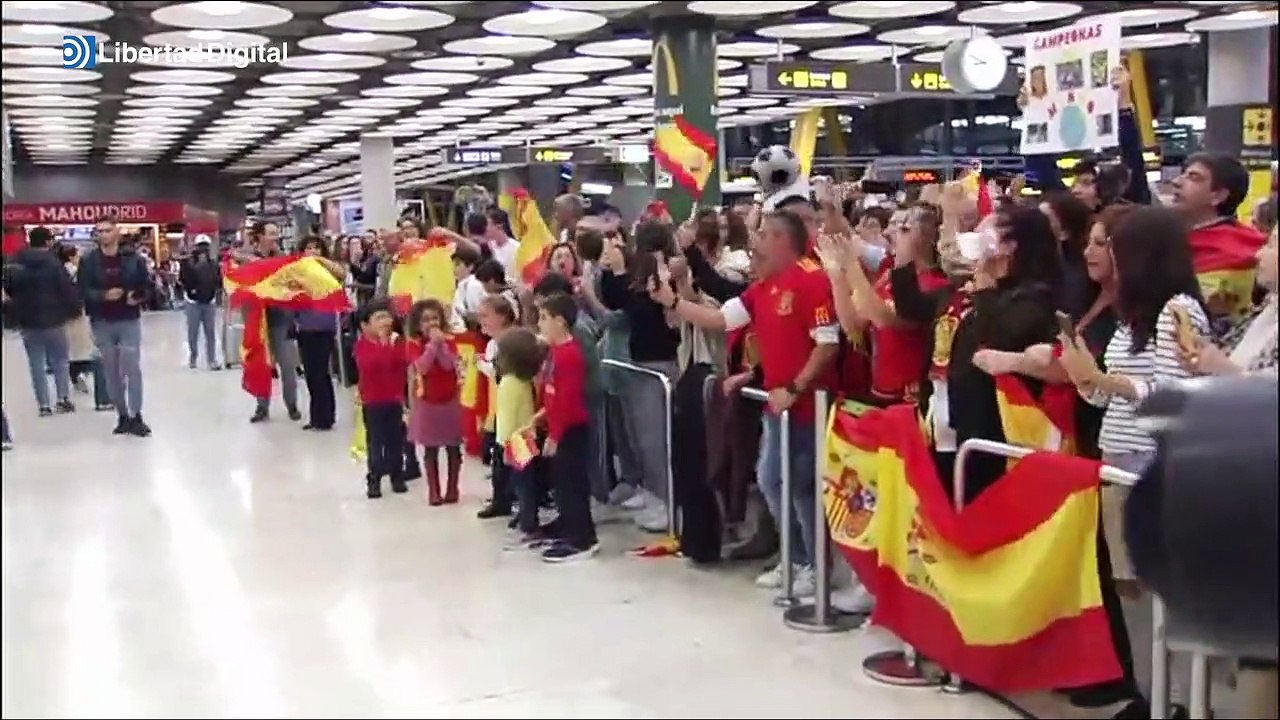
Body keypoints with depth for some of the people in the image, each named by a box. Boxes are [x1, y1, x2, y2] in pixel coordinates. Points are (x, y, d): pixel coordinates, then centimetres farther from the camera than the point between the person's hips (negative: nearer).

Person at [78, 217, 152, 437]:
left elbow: (146, 284, 6)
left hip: (129, 321, -1)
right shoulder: (88, 261, -1)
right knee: (112, 372, 7)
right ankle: (122, 417, 16)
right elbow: (83, 291, -5)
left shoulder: (132, 257, 0)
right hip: (102, 323, 1)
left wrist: (138, 297, -13)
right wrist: (104, 295, -22)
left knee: (132, 368, -6)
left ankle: (136, 417, 0)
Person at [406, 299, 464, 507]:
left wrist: (441, 343, -22)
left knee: (453, 447, 5)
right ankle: (433, 490, 13)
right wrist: (432, 343, -23)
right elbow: (422, 367, -22)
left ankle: (452, 488, 15)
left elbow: (449, 365, -17)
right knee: (430, 448, 5)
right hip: (426, 402, -1)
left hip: (450, 400, 1)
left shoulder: (448, 341, -2)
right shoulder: (413, 344, -6)